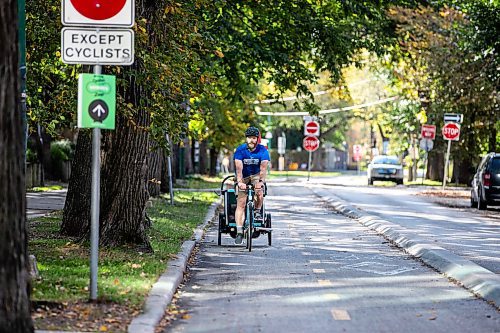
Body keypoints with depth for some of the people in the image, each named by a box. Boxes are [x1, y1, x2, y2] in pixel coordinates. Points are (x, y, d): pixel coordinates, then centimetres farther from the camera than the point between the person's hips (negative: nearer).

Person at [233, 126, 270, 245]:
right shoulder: (240, 150, -18)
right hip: (243, 178, -1)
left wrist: (261, 181, -45)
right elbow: (239, 168, -30)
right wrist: (240, 182, -45)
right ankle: (239, 232, -15)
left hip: (256, 175, 1)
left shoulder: (263, 150, -16)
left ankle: (257, 212, 2)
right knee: (241, 203, -13)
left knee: (259, 192, -29)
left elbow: (263, 168, -29)